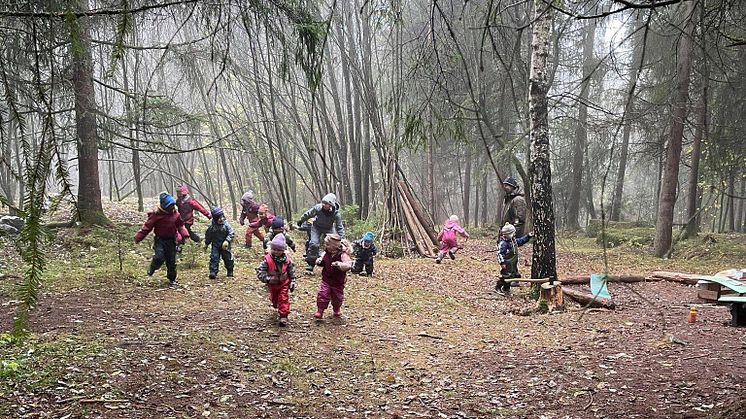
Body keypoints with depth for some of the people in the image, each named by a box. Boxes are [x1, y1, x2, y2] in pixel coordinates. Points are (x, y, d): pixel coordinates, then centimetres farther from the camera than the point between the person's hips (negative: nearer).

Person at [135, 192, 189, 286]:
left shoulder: (175, 215, 1)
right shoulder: (156, 215, -13)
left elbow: (180, 226, 13)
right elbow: (147, 226, -11)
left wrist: (185, 235, -3)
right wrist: (138, 237, -13)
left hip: (171, 240, 4)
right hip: (160, 239, -4)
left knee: (171, 261, 7)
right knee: (159, 258, -21)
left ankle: (172, 279, 23)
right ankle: (152, 268, 13)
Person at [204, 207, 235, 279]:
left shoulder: (226, 225, -10)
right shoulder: (212, 226, -5)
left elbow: (231, 234, -11)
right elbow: (208, 235, 9)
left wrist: (227, 241, -24)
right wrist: (206, 243, 15)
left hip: (225, 246, 0)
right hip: (215, 245, 1)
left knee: (228, 258, 8)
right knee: (214, 258, -10)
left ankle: (230, 272, 27)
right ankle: (213, 272, -7)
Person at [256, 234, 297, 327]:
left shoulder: (286, 259, -14)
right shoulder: (267, 259, -23)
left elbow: (292, 271, 0)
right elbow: (259, 271, -23)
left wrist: (292, 282, 0)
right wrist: (267, 279, -35)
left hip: (284, 283, -1)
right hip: (272, 284, 1)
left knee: (283, 299, -6)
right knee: (274, 298, 22)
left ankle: (283, 316, -1)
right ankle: (276, 305, 54)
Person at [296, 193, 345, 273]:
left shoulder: (336, 214, -30)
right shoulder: (318, 208, -30)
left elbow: (340, 228, -18)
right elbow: (308, 214, -10)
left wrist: (341, 239, -22)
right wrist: (301, 221, 5)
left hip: (329, 228, 1)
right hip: (317, 227, 0)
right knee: (314, 244, -15)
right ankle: (311, 264, -5)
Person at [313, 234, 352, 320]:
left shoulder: (342, 255, -20)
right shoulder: (326, 253, -5)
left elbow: (348, 265, -30)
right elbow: (322, 261, 13)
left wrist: (339, 264, -46)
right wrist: (319, 261, -11)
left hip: (338, 282, -2)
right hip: (326, 280, 3)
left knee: (337, 298, 15)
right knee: (322, 295, -12)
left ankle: (337, 310, 44)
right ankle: (319, 311, 2)